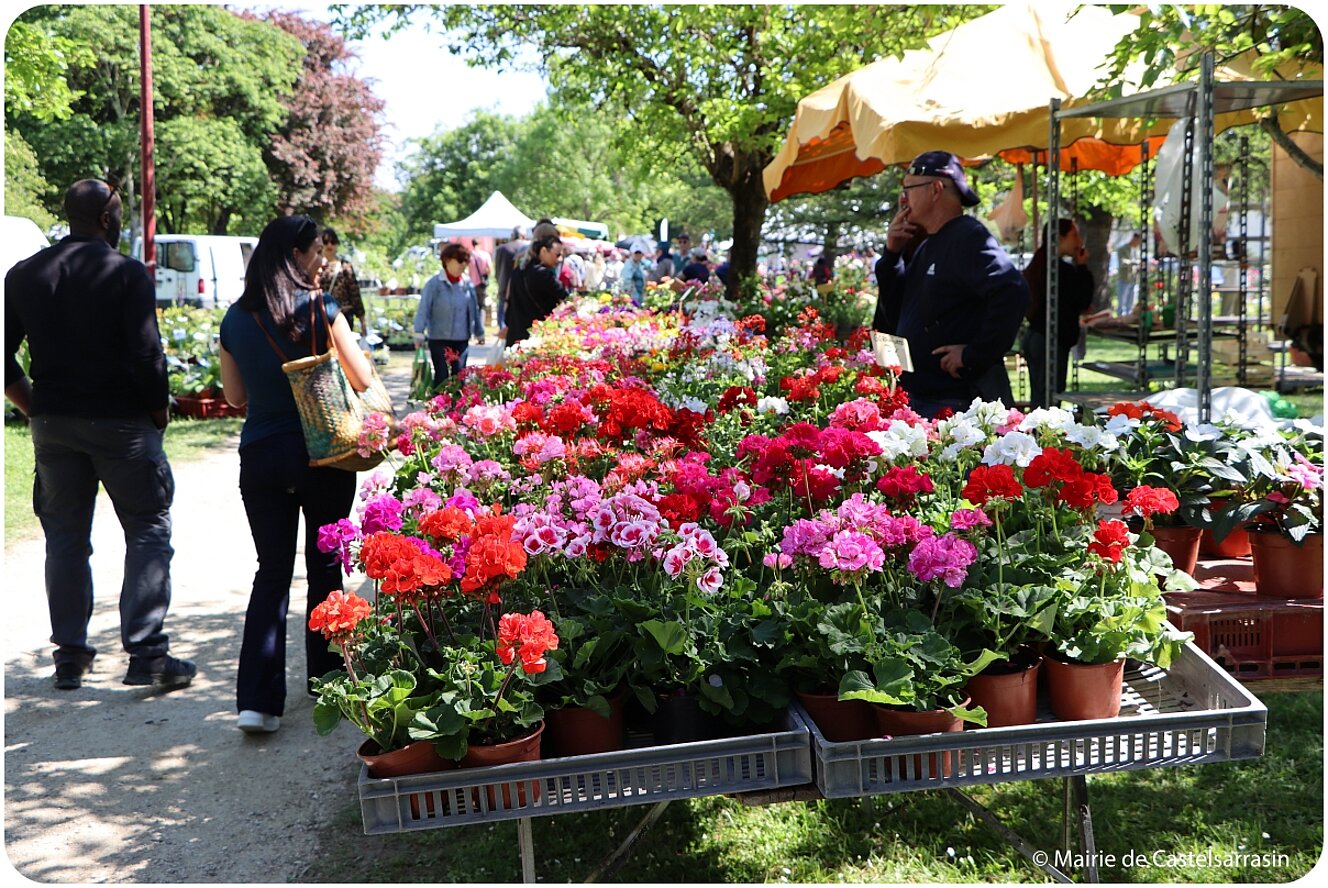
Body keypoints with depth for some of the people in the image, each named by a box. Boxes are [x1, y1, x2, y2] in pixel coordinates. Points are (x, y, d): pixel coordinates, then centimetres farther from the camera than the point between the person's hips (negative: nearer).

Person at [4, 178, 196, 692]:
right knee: (148, 531, 3)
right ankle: (146, 654, -1)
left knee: (65, 538, 13)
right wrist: (159, 412, -2)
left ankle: (69, 655, 18)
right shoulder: (127, 274, -11)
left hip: (52, 424, 5)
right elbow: (146, 355, -16)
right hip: (120, 422, -5)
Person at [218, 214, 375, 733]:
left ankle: (257, 699, -3)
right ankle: (326, 681, 26)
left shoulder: (235, 319, 4)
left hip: (259, 456, 3)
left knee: (271, 572, 8)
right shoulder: (319, 307, -10)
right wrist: (343, 338, 14)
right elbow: (362, 379, -4)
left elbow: (235, 397, 11)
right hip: (321, 453, -3)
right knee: (324, 567, 14)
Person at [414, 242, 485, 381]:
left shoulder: (467, 284, 5)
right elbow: (423, 309, -10)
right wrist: (419, 333, -15)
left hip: (461, 339, 4)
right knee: (442, 375, -3)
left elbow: (474, 310, 14)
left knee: (459, 375, 5)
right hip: (439, 339, -4)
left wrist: (479, 332, 21)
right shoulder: (434, 283, -9)